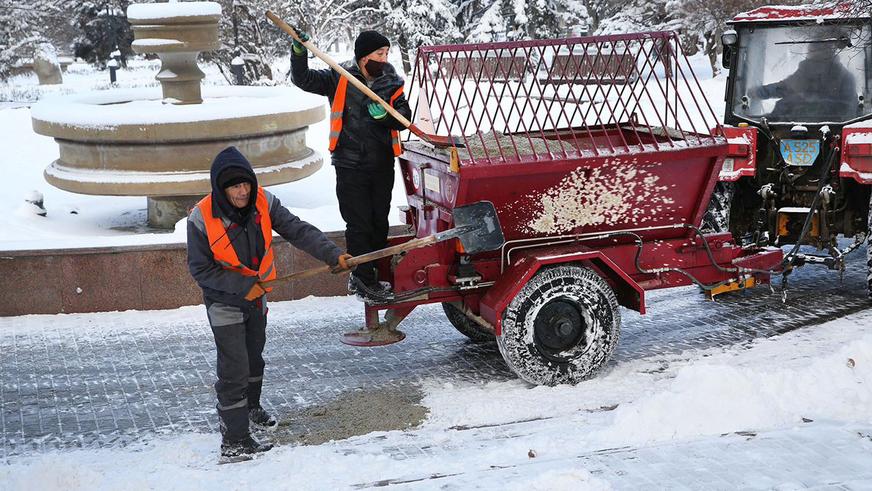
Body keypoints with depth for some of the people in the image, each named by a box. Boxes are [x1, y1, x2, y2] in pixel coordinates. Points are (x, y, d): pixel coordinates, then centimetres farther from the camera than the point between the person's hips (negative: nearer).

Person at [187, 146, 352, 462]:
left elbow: (298, 231, -18)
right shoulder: (202, 218, -26)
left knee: (254, 356, 25)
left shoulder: (263, 202, -16)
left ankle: (249, 408, 50)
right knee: (234, 368, -6)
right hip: (224, 302, -5)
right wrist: (244, 287, -26)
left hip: (256, 296, 5)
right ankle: (234, 441, 5)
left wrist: (333, 255, -30)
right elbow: (200, 269, -20)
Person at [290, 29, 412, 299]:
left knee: (380, 223, 11)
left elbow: (405, 119, -1)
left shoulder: (391, 83, 3)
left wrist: (383, 114, -20)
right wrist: (299, 51, -24)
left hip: (382, 165, 4)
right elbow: (304, 79, -9)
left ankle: (370, 275, 25)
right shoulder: (339, 79, -4)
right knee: (359, 224, -2)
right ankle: (364, 279, 9)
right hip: (350, 166, -4)